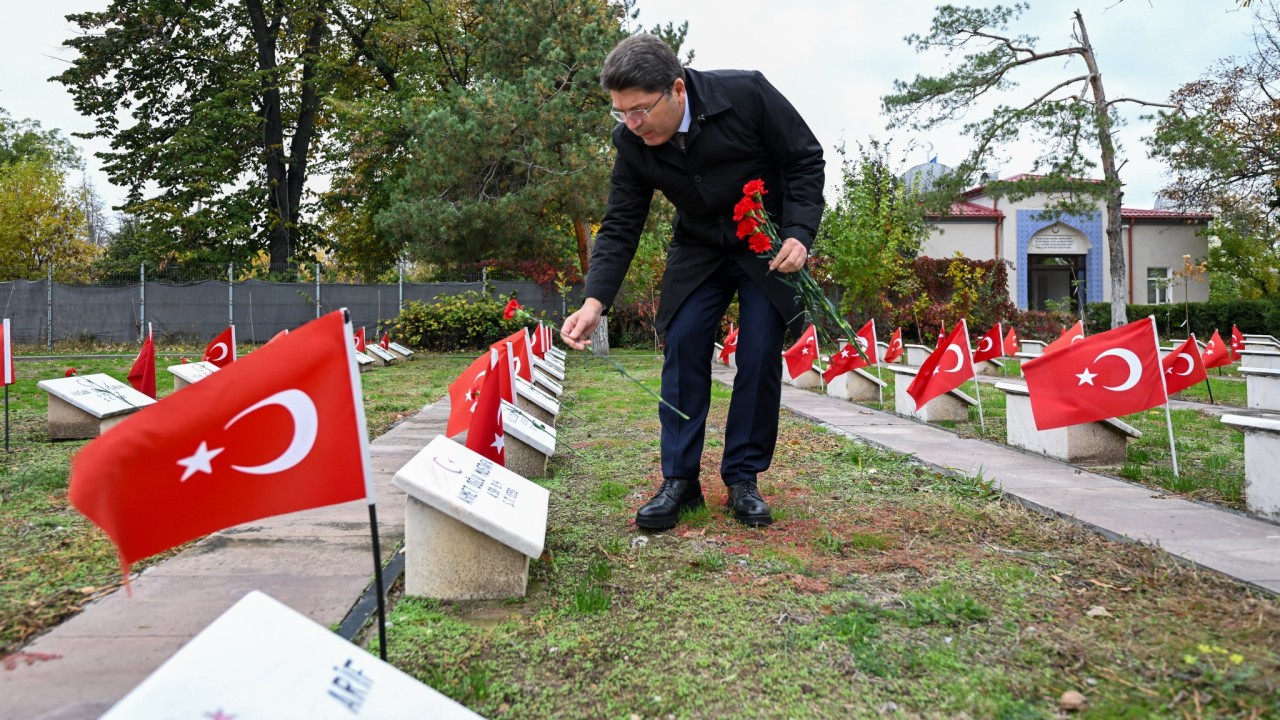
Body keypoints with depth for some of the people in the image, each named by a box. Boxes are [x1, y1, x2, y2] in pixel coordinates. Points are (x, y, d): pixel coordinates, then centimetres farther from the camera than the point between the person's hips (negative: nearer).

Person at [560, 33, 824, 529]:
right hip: (698, 248, 2)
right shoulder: (632, 142, -17)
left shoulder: (747, 94, -27)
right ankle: (680, 480, -2)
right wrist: (594, 302, -27)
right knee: (682, 346, -9)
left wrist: (798, 234, -26)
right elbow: (620, 228, -14)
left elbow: (805, 159, -14)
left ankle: (743, 478, 4)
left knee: (760, 356, -8)